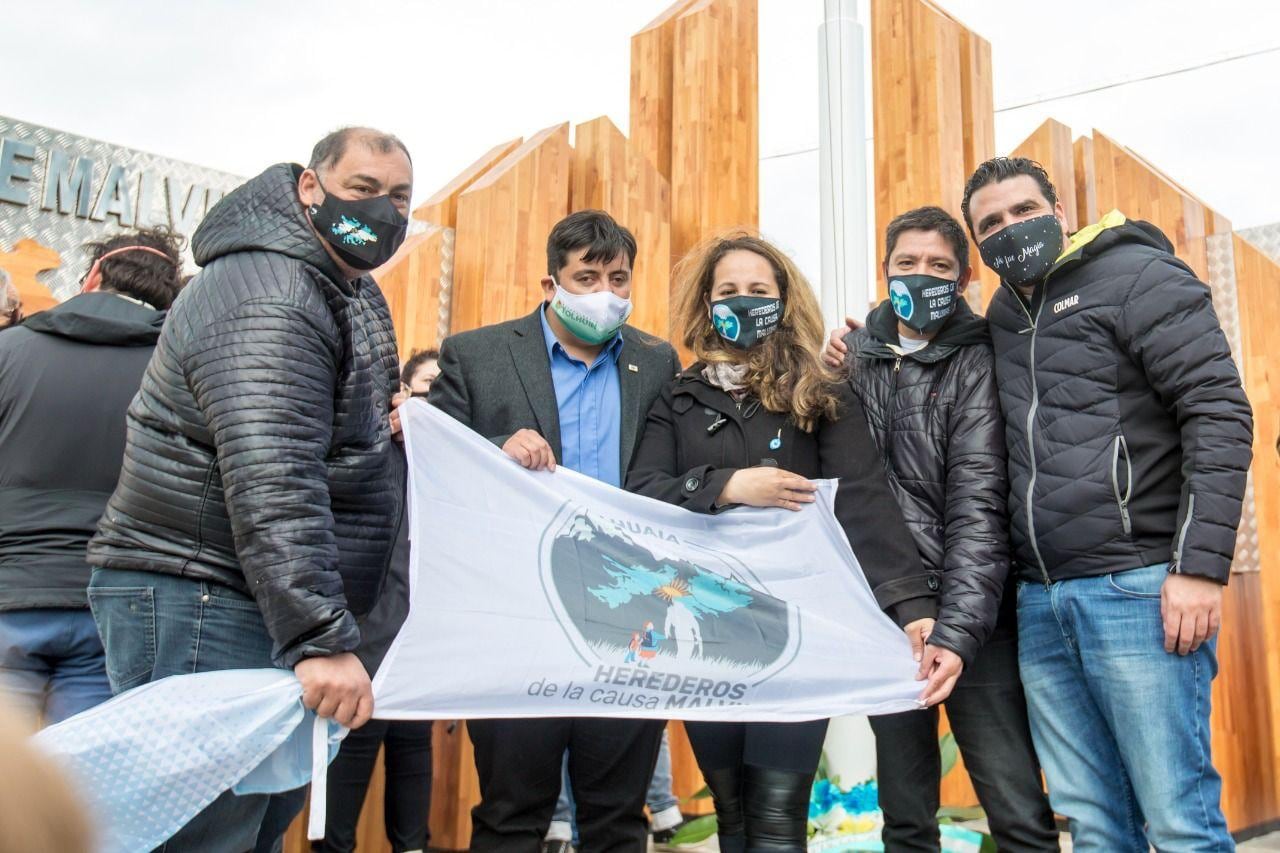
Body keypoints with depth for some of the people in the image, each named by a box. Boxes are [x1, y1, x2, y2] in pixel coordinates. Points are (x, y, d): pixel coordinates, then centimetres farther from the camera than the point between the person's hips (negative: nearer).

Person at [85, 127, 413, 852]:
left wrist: (379, 422, 12)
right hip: (199, 601, -10)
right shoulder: (267, 302, -18)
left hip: (261, 601, 10)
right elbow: (270, 485, -30)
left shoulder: (348, 289, 15)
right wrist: (320, 639, -35)